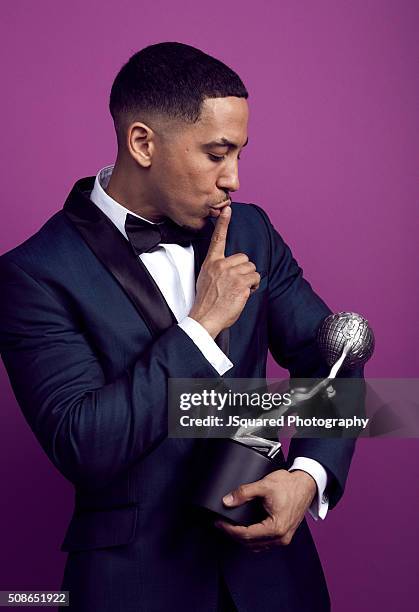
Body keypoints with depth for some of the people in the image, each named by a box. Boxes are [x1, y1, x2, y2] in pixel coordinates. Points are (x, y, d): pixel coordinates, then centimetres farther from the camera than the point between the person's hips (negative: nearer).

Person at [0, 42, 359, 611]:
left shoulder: (251, 230, 0)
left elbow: (330, 356, 3)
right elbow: (81, 447, -21)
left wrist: (309, 476, -15)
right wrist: (203, 323, -21)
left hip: (265, 552, 5)